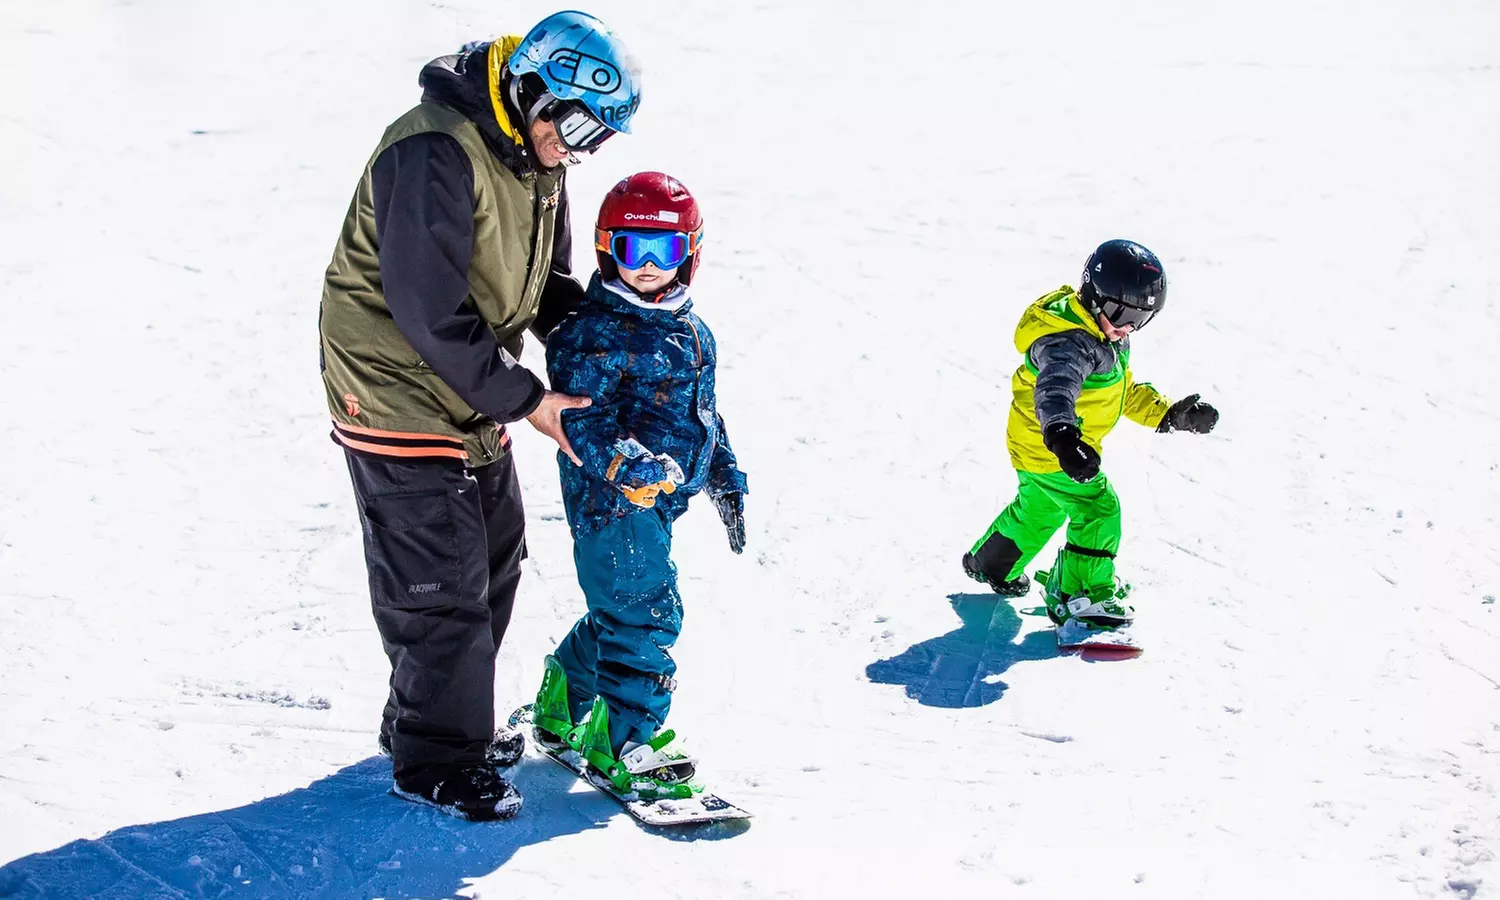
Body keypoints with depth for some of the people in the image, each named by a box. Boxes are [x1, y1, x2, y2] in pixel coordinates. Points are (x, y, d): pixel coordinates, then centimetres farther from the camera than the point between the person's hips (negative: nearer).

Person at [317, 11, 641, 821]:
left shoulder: (535, 161, 4)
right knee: (444, 589, -2)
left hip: (473, 403, 9)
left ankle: (439, 722, 36)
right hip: (402, 397, -9)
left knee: (493, 563, 18)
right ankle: (431, 762, 15)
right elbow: (429, 312, -28)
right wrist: (524, 399, -23)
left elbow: (549, 283, 16)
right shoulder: (434, 153, -26)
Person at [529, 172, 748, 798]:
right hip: (611, 498, -8)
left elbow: (704, 412, 23)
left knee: (620, 608, 18)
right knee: (646, 612, -8)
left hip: (658, 497, 9)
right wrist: (625, 465, -36)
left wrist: (726, 477, 25)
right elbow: (583, 417, -21)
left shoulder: (691, 332, 12)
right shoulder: (593, 333, -14)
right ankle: (620, 745, 2)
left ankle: (564, 708, 37)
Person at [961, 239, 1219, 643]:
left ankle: (990, 564, 52)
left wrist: (1171, 414, 8)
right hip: (1048, 448, -11)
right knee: (1098, 510, -9)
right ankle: (1080, 600, 1)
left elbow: (1126, 391, 16)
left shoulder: (1108, 337, 3)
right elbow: (1056, 385, -52)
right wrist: (1060, 434, -70)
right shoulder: (1068, 342, -32)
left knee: (1038, 510, 29)